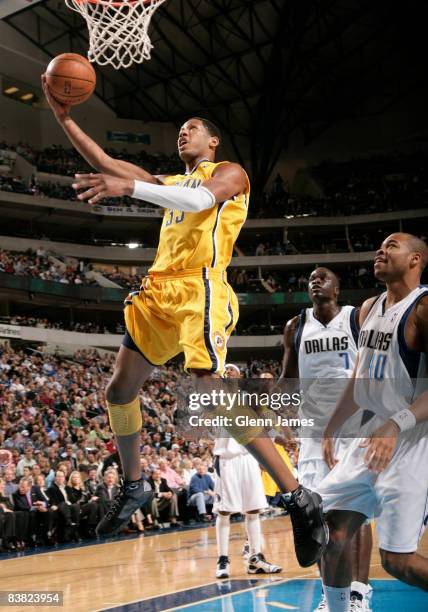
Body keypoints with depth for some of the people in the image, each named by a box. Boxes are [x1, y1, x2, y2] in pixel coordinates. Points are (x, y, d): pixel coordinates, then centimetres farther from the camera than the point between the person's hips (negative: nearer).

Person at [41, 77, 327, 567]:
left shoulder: (229, 172, 6)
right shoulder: (170, 183, 27)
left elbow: (202, 198, -18)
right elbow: (105, 164, 23)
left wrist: (131, 186, -30)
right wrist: (63, 118, 15)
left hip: (200, 292, -8)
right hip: (158, 293, 8)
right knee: (118, 390, 8)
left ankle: (300, 500, -18)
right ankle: (135, 486, 28)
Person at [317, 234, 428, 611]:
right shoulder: (370, 308, 12)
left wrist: (397, 425, -35)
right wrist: (330, 429, 24)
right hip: (376, 433, 8)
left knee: (398, 560, -5)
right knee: (332, 534, 6)